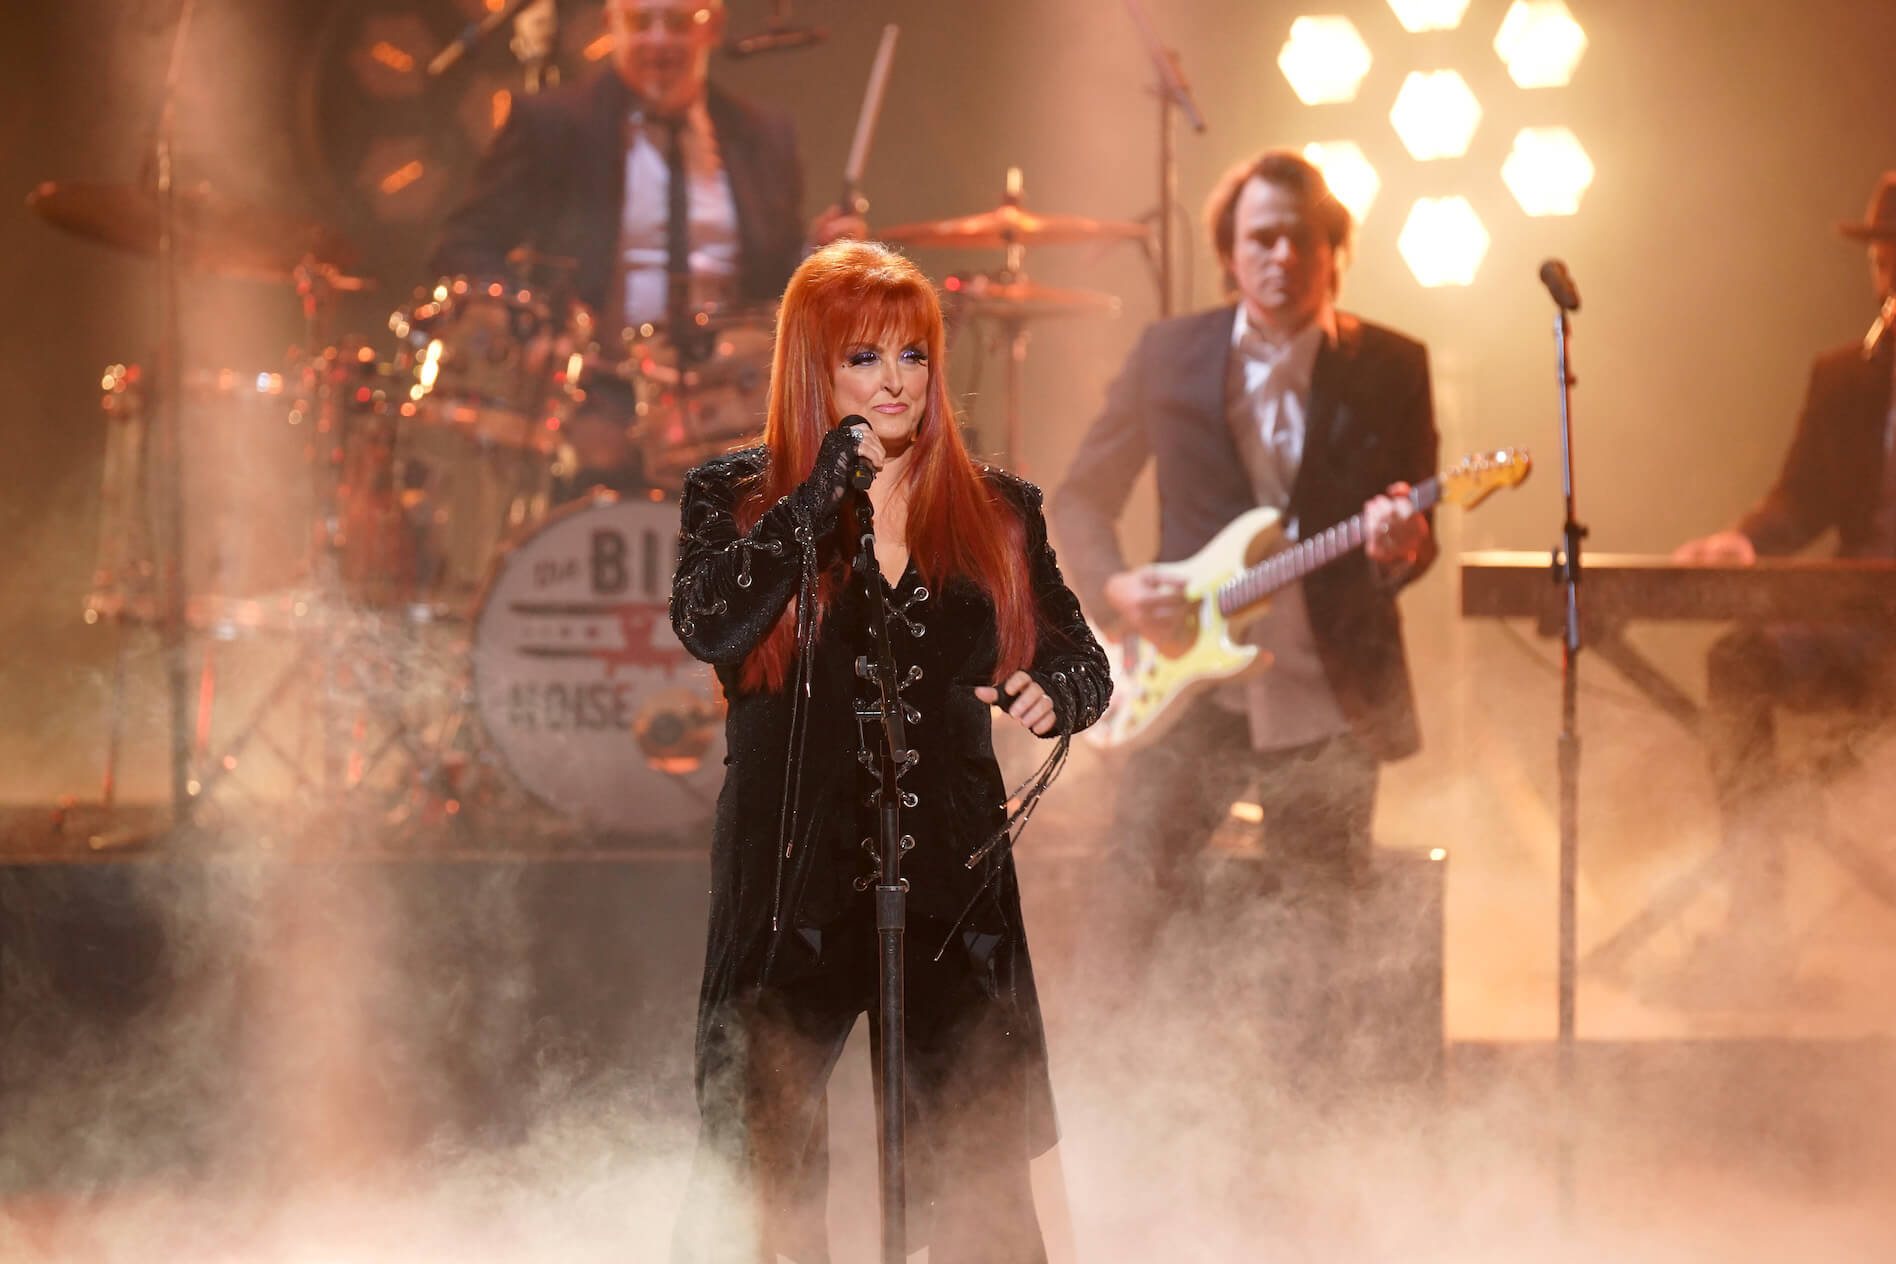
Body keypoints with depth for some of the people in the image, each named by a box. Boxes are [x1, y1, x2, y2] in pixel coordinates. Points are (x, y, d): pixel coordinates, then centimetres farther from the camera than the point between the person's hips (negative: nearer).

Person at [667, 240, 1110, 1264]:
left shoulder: (997, 513, 10)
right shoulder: (735, 499, 3)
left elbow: (1081, 659, 16)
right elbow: (708, 624, -15)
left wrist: (1054, 693, -8)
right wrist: (827, 486, -13)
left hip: (954, 894, 2)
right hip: (791, 897, -2)